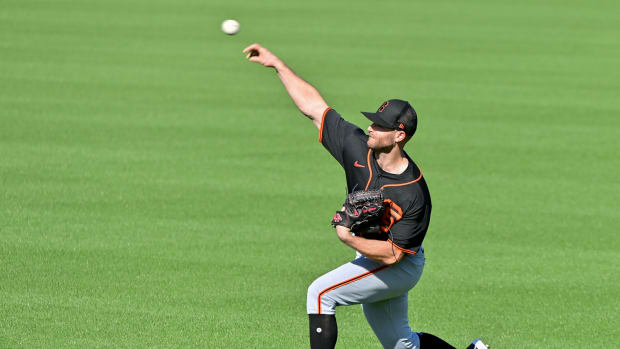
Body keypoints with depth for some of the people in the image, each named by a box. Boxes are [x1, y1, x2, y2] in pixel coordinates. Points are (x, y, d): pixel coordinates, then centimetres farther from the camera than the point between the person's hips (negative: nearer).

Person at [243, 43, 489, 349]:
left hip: (399, 267, -8)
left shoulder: (414, 194, -30)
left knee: (321, 293, -21)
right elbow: (313, 106, -7)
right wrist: (277, 64, -9)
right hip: (369, 258, 8)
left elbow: (392, 254, -29)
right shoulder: (358, 147, -12)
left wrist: (348, 238, -28)